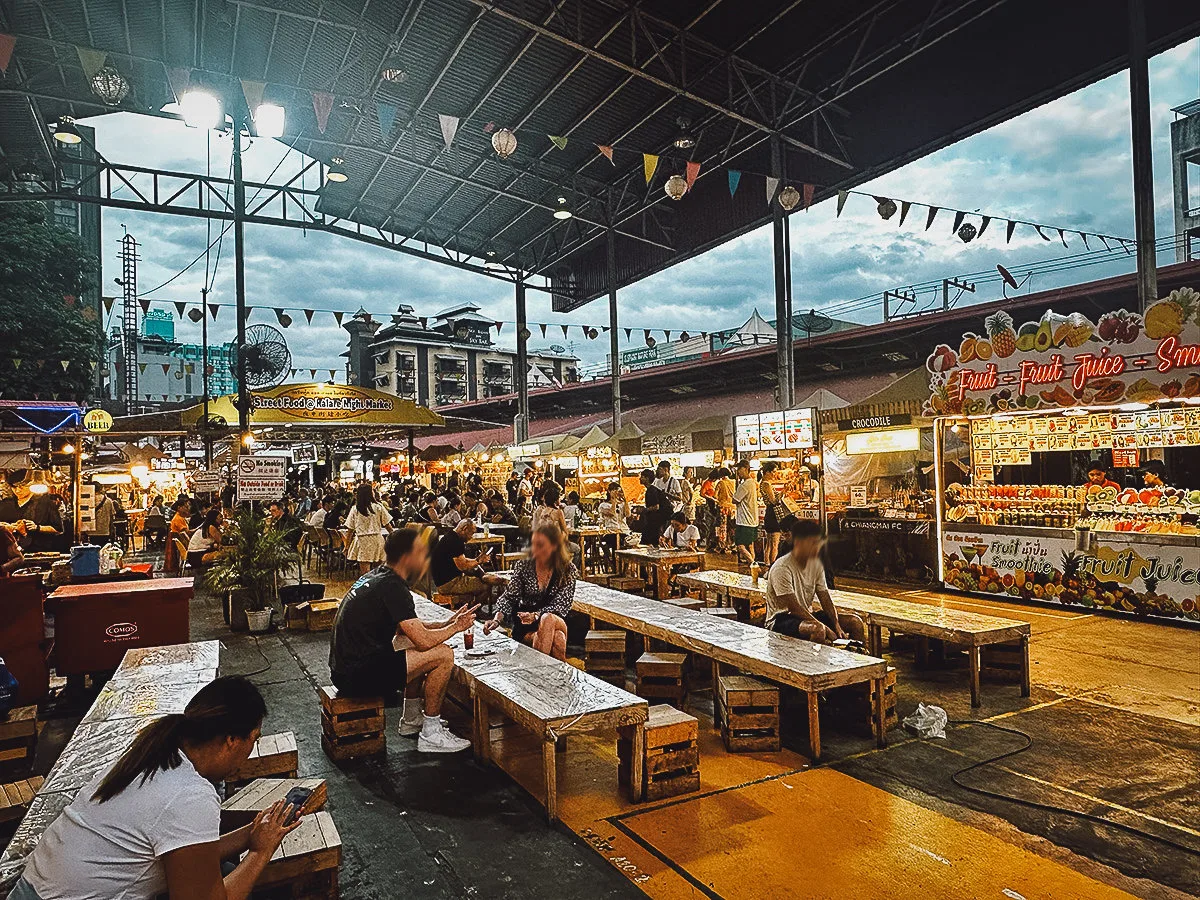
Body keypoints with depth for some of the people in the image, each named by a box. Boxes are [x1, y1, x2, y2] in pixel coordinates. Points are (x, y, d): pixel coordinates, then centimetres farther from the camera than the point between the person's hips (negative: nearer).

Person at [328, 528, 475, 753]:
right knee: (443, 654, -13)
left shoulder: (376, 576, 11)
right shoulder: (392, 587, -19)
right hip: (358, 676, -10)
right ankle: (431, 734, 0)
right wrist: (456, 627, -3)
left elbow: (408, 626, 22)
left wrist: (445, 624, 12)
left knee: (415, 647, 25)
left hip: (345, 666, 10)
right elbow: (423, 640, -21)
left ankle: (412, 720, 28)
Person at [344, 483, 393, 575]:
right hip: (377, 539, 0)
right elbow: (387, 525, 1)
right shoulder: (378, 507, -2)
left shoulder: (354, 509, -1)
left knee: (364, 572, 0)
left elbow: (350, 530, 1)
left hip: (362, 541, 0)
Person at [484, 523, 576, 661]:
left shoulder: (568, 569, -2)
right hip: (526, 629, 0)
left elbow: (561, 604, -11)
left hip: (557, 621, 0)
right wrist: (497, 618, -24)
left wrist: (536, 615, -29)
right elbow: (509, 597, -4)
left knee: (548, 619, -36)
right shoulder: (523, 566, 3)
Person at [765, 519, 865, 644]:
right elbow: (794, 608, -24)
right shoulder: (782, 568, -22)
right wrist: (825, 628, -26)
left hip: (807, 615, 8)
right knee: (818, 629, -37)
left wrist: (837, 625, -12)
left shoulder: (816, 564, 4)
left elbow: (825, 599, 4)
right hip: (780, 620, -8)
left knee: (855, 622, -3)